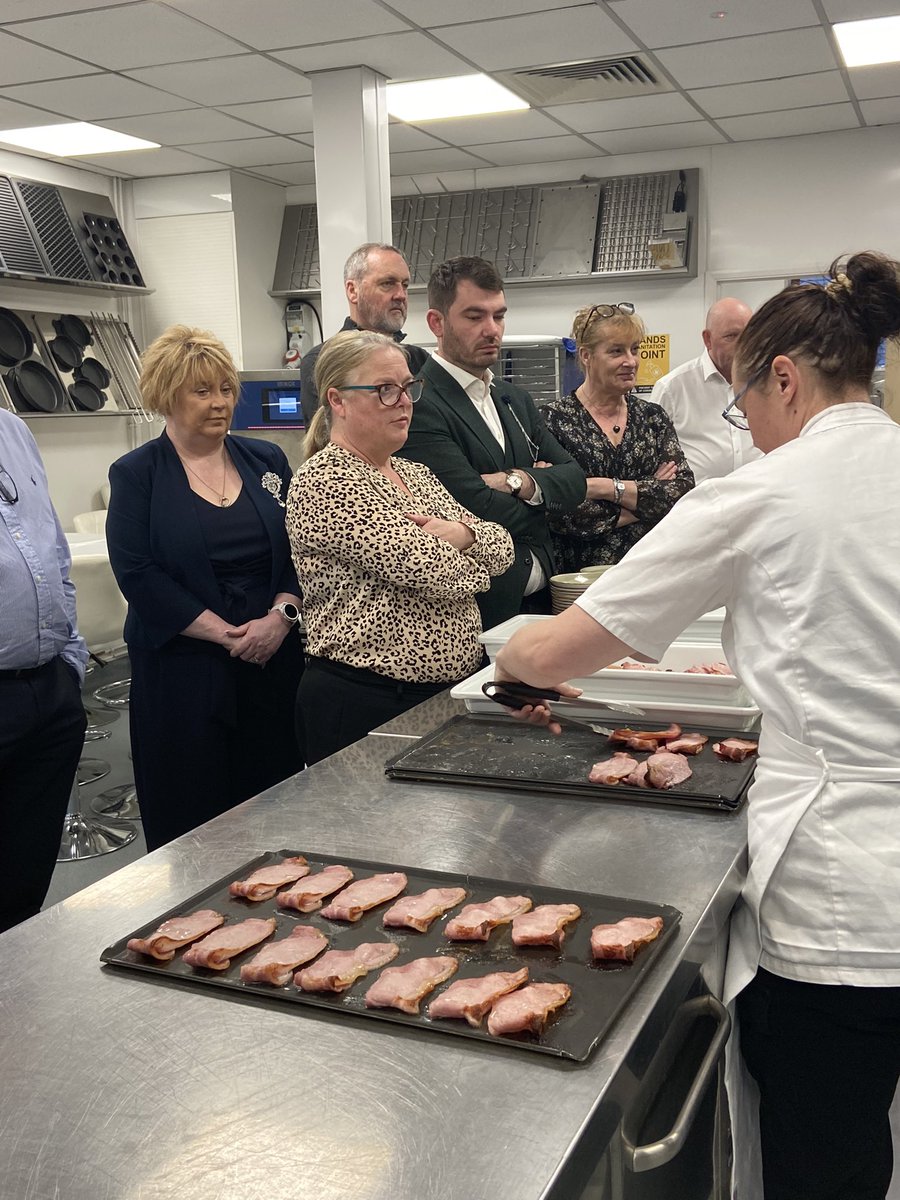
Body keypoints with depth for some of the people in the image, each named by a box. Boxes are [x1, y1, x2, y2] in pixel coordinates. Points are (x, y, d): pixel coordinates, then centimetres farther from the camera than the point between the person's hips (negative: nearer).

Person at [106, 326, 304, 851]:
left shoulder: (266, 460, 10)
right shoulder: (136, 474, 0)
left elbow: (302, 549, 6)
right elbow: (139, 575, -9)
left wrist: (280, 616, -11)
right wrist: (226, 634, -14)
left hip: (276, 658, 3)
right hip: (183, 668, -3)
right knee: (192, 815, 4)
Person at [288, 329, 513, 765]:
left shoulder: (414, 473, 14)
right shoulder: (324, 482, -14)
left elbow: (501, 546, 9)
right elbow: (424, 565, -23)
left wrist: (460, 533, -13)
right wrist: (465, 553, -2)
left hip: (449, 690, 8)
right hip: (368, 702, -8)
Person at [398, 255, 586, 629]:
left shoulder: (516, 399, 16)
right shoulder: (419, 405, -12)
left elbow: (575, 480, 9)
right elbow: (481, 510, -20)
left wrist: (520, 482, -12)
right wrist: (542, 489, 0)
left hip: (539, 600, 7)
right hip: (471, 613, -7)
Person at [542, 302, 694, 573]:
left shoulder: (652, 416, 7)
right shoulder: (553, 419, -6)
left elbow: (684, 490, -6)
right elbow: (558, 512, -16)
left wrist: (608, 488, -18)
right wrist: (647, 497, -9)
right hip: (579, 574, -3)